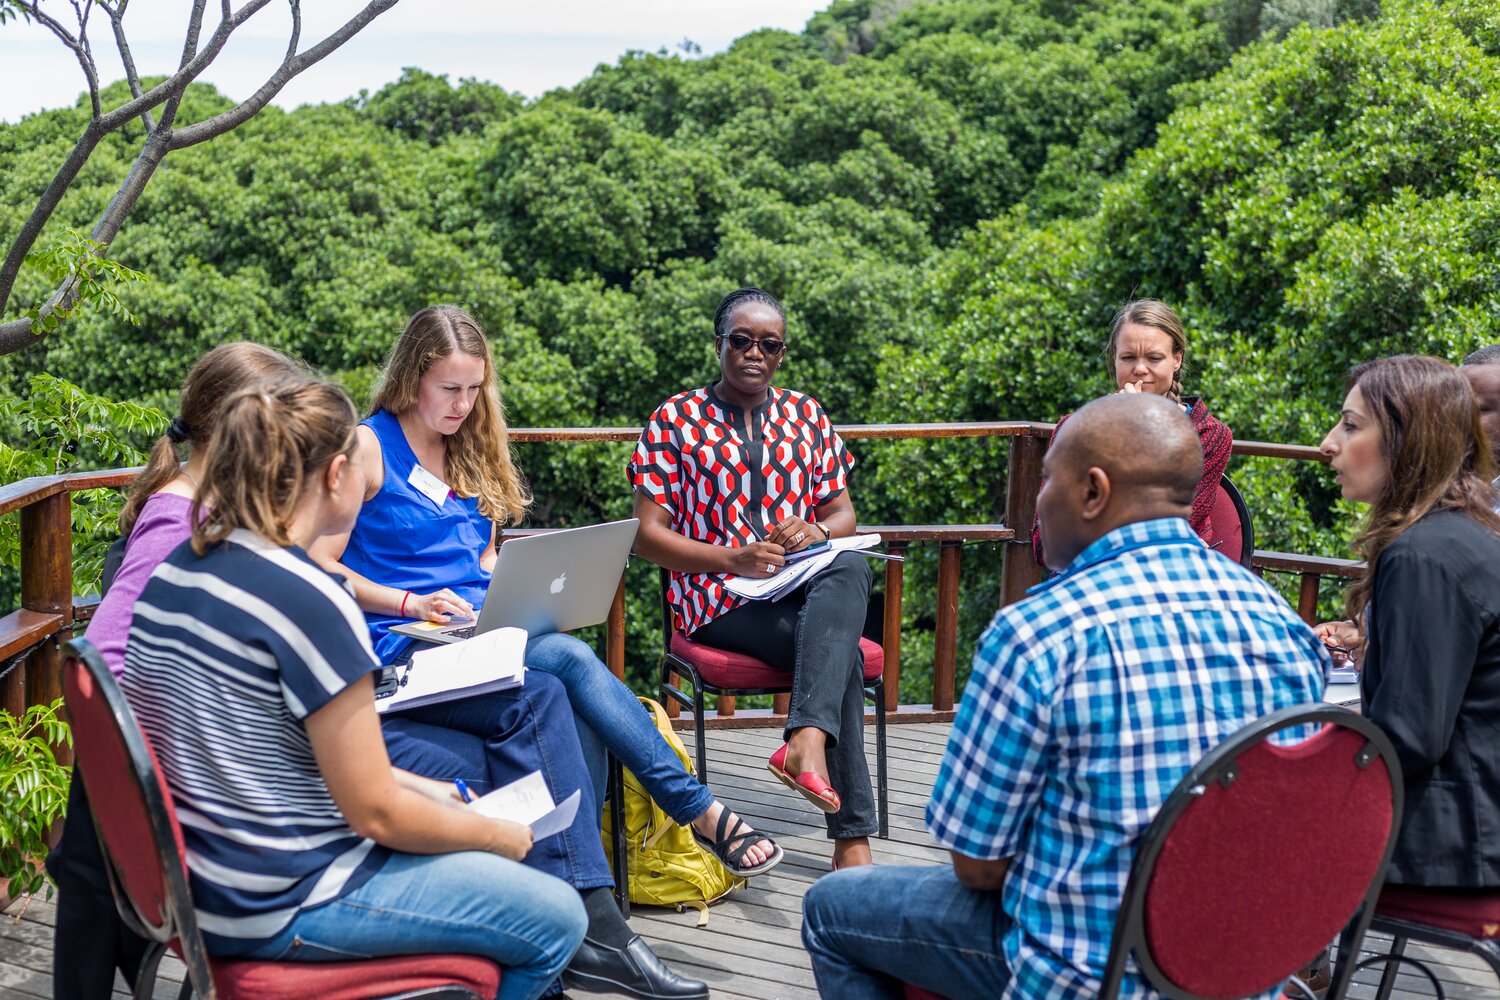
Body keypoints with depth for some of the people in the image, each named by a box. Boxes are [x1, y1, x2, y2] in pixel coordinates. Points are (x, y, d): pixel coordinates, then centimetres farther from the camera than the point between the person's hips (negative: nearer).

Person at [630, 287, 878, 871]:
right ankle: (852, 837, -31)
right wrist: (733, 559, -16)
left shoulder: (806, 416, 17)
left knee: (851, 568, -35)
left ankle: (806, 742, -46)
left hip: (805, 585, 4)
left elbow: (843, 512, 18)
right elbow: (648, 536, -1)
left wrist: (816, 530, -8)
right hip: (718, 599, -3)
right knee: (840, 648, -31)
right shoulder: (674, 421, 5)